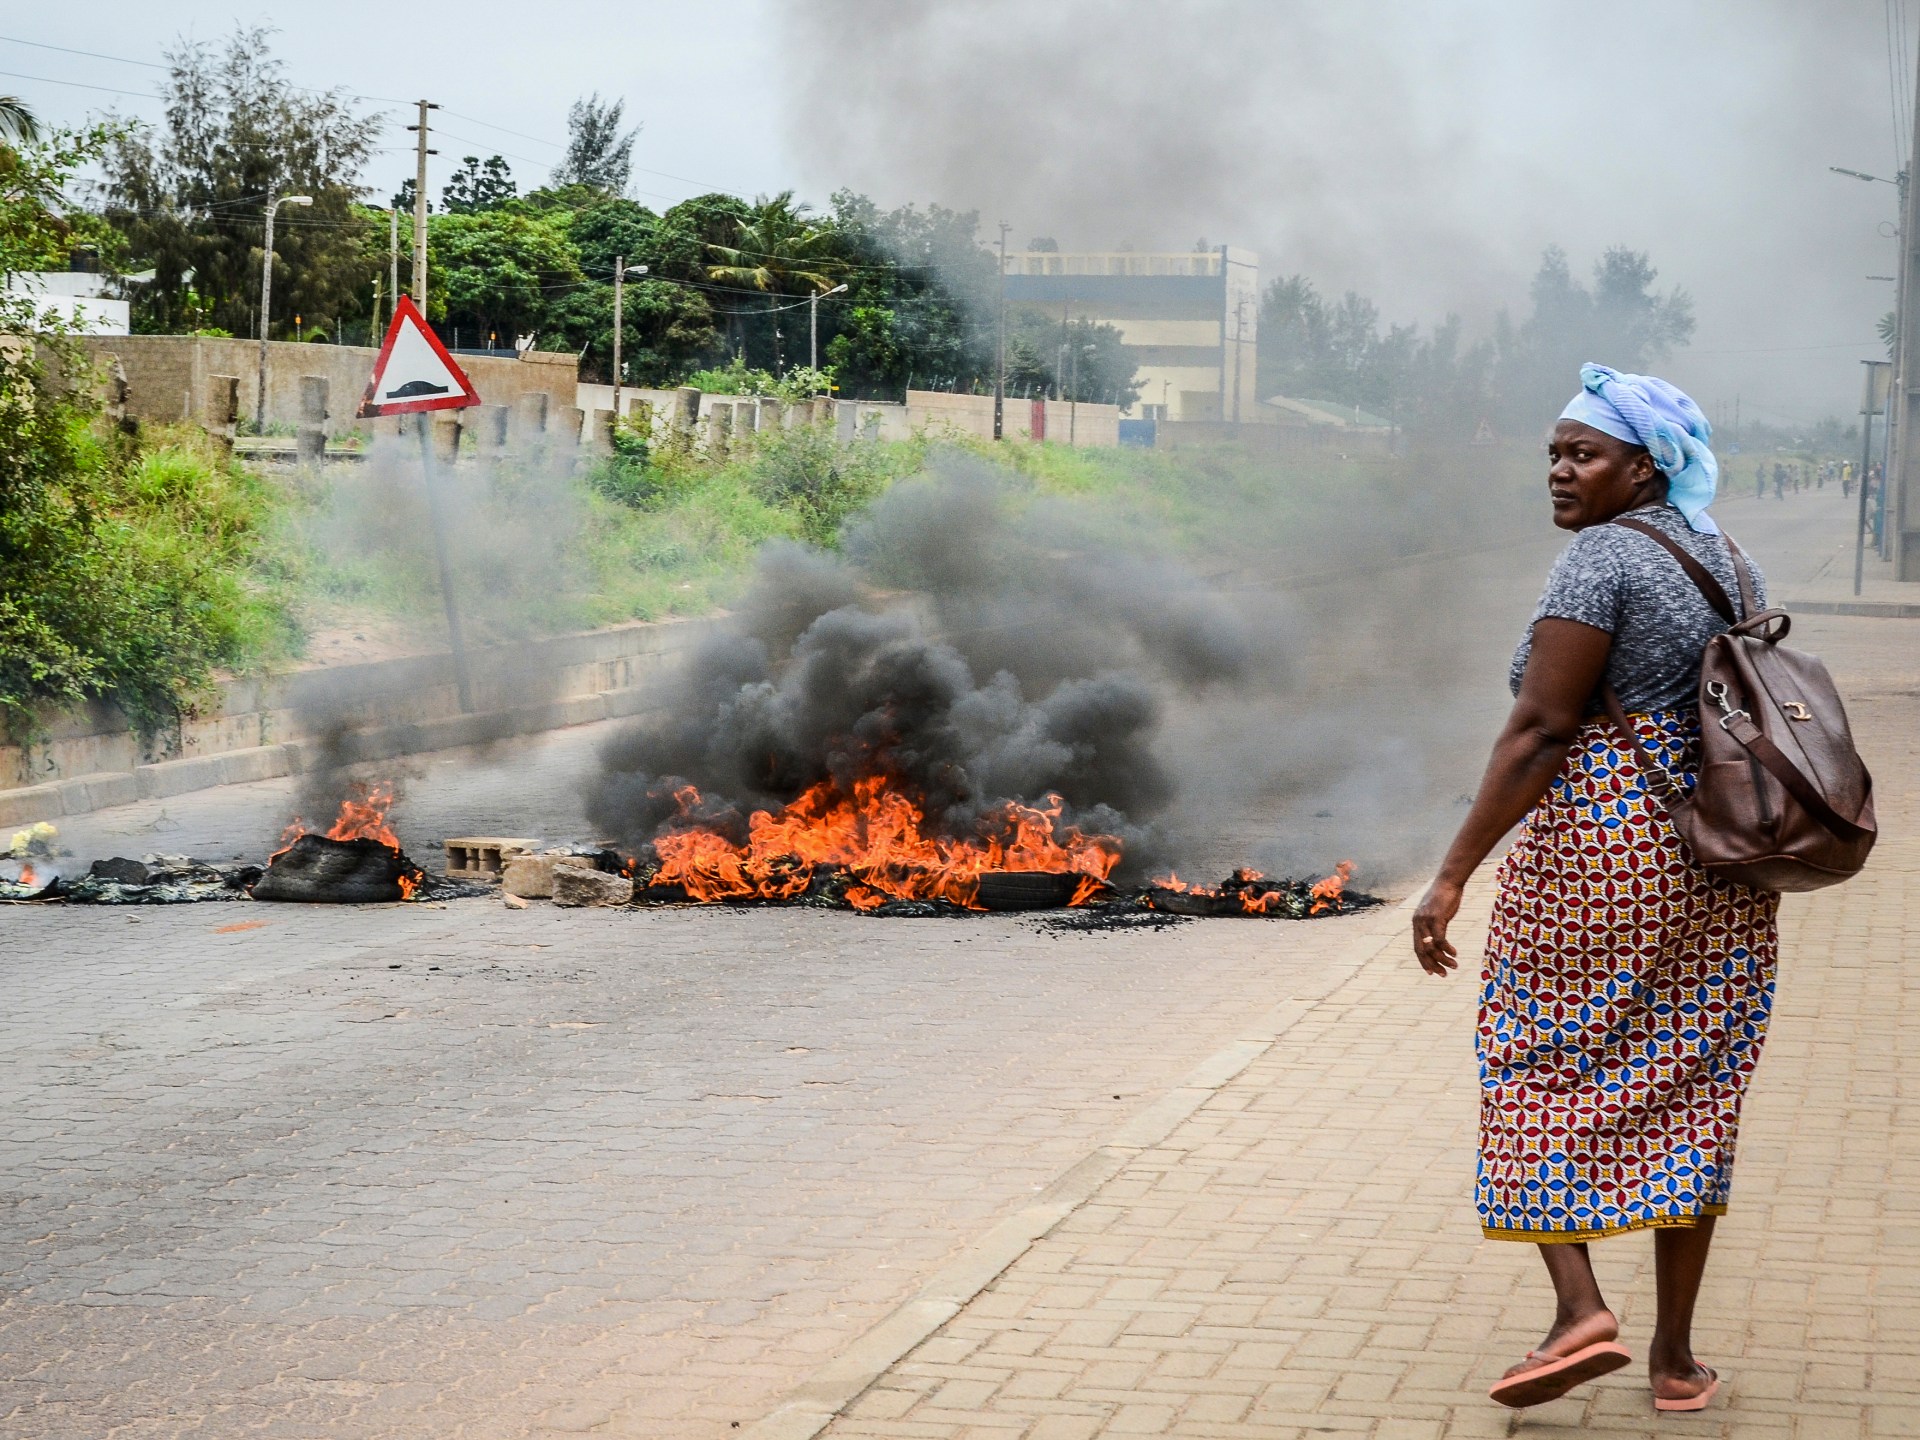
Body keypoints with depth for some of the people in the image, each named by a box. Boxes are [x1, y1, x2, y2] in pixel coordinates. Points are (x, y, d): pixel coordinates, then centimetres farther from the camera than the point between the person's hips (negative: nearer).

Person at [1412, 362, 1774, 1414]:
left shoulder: (1600, 560, -12)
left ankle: (1579, 1306, -7)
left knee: (1539, 1067, 7)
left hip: (1597, 852, -7)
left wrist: (1452, 875, -19)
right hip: (1719, 867, 7)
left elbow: (1538, 732, -19)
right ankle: (1676, 1356, 14)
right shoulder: (1731, 566, 12)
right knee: (1683, 1091, 11)